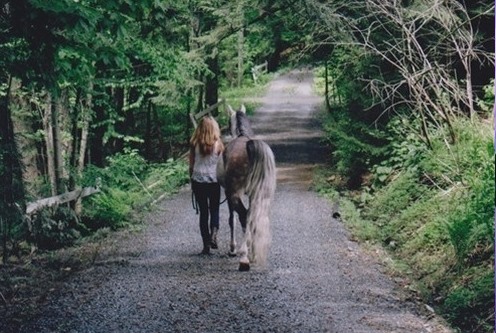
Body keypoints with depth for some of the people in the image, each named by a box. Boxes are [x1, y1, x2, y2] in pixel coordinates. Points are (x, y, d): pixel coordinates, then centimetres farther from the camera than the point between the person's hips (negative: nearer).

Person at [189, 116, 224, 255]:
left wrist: (192, 180, 13)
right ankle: (213, 234, -14)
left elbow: (191, 165, 1)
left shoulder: (194, 144, -5)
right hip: (214, 181, -1)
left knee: (203, 212, 9)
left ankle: (206, 244, 6)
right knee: (214, 210, 12)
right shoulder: (218, 144, -7)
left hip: (198, 180, 1)